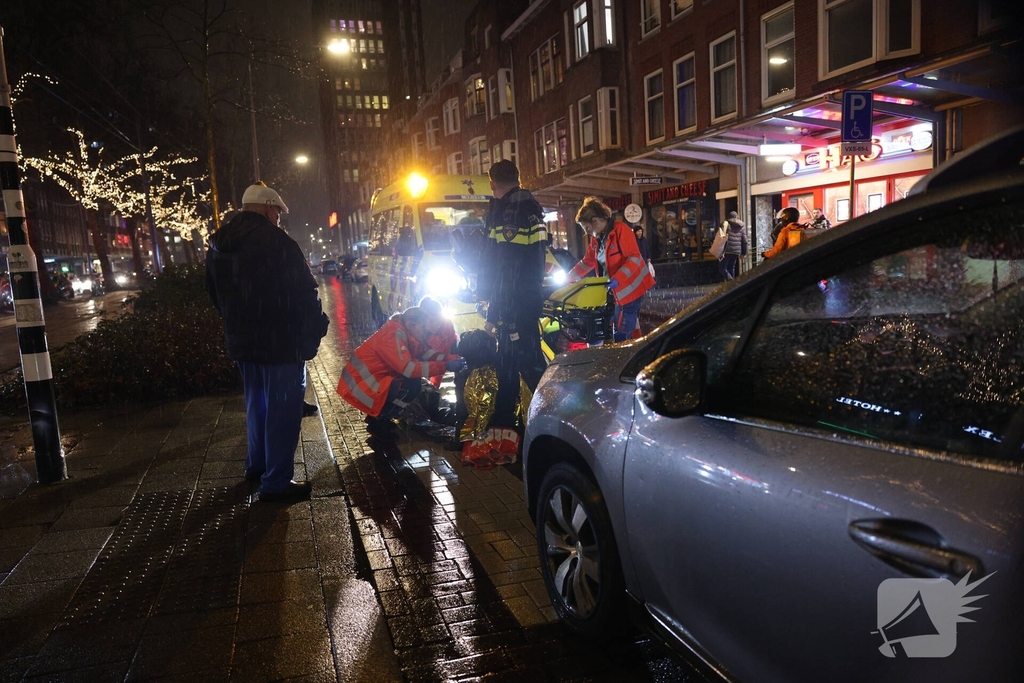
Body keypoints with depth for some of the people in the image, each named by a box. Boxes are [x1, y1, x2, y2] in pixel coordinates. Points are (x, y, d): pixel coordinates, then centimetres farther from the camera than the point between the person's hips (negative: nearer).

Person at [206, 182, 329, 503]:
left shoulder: (218, 245, 9)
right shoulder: (276, 242, -18)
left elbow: (215, 294, 19)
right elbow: (304, 291, -17)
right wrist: (317, 327, -4)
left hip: (240, 340, 8)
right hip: (280, 341, -8)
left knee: (256, 402, 22)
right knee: (282, 408, -1)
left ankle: (256, 465, 36)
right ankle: (277, 482, 4)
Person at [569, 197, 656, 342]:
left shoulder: (621, 230, -15)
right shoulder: (596, 239, 10)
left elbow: (634, 258, -22)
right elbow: (587, 262, 19)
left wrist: (616, 279, -33)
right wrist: (568, 279, 11)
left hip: (631, 288, -8)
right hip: (616, 291, 8)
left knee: (622, 334, -8)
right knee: (618, 332, 12)